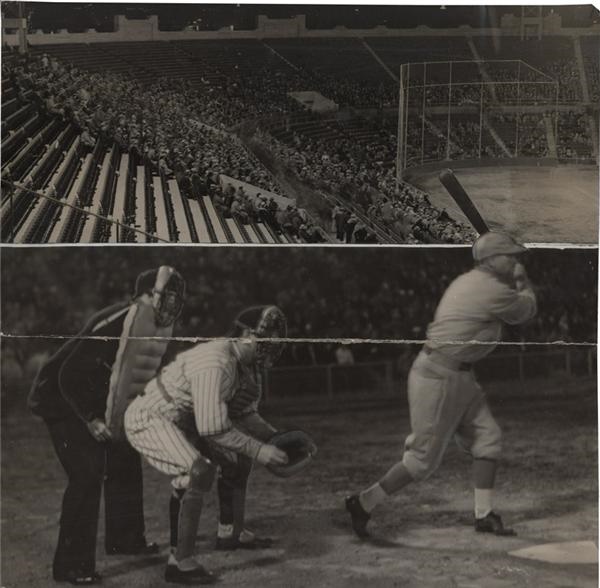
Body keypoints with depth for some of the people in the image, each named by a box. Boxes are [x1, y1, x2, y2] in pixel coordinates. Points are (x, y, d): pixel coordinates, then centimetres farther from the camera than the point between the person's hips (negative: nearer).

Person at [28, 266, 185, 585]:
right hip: (61, 398, -9)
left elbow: (133, 376, 12)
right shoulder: (114, 324, -30)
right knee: (87, 473, -16)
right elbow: (70, 374, -29)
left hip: (93, 399, 9)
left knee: (125, 460, 13)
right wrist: (91, 420, -27)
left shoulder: (148, 326, -3)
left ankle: (125, 538, 30)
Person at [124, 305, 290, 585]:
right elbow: (212, 429, -31)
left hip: (183, 420, 10)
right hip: (148, 418, -10)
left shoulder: (247, 363, 1)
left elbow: (243, 413, 12)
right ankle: (180, 562, -24)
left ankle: (230, 533, 34)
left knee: (237, 457, 16)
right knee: (199, 470, -29)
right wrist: (259, 451, -24)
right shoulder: (216, 364, -30)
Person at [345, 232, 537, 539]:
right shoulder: (496, 291, -17)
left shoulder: (466, 281, 11)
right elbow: (526, 311, 1)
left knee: (487, 436, 9)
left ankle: (484, 516, 14)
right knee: (424, 457, -2)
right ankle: (363, 503, 9)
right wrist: (524, 282, 20)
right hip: (439, 377, -10)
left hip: (458, 375, 10)